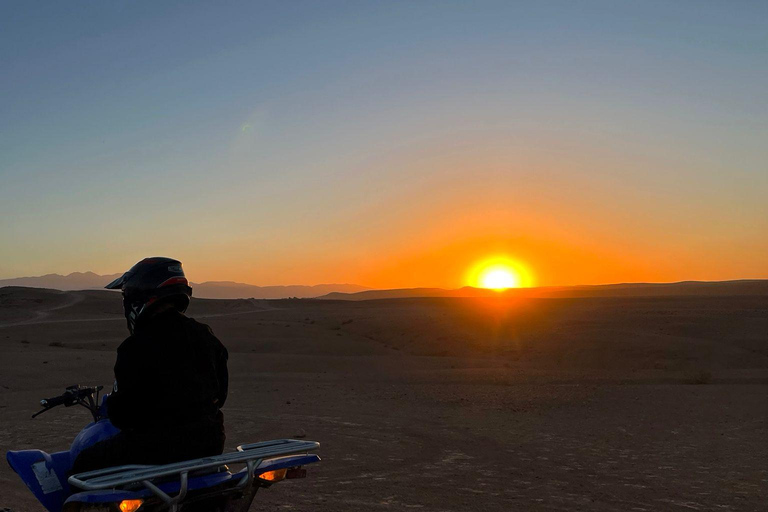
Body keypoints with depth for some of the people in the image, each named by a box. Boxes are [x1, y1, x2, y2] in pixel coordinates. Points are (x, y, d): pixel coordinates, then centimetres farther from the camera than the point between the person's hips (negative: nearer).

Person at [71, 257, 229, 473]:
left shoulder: (138, 346, -17)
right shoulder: (206, 335, 4)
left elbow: (120, 410, -12)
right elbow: (220, 393, 11)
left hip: (162, 445, -7)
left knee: (84, 465, 11)